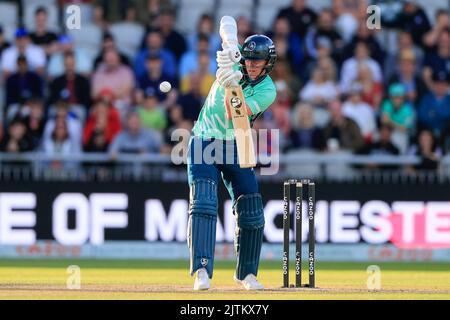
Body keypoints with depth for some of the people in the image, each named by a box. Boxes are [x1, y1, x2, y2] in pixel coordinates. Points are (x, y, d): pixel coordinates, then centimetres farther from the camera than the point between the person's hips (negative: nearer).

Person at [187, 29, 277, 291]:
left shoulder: (267, 91, -10)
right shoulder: (236, 62, -3)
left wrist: (231, 85, -37)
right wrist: (231, 49, -32)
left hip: (235, 149, 1)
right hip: (203, 143, -1)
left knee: (251, 211, -2)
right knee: (203, 201, -18)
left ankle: (247, 273, 15)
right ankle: (202, 271, -28)